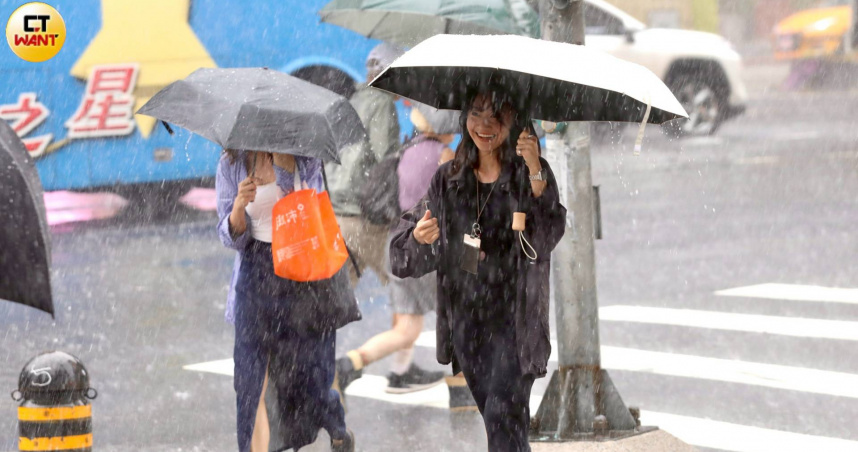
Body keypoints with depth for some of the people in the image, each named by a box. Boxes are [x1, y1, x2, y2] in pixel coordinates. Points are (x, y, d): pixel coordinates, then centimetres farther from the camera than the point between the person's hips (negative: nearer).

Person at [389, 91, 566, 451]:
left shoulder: (531, 174, -5)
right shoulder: (449, 179, 6)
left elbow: (548, 237, -21)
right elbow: (407, 257, 4)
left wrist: (536, 174, -33)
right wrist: (418, 238, -20)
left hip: (513, 318, -4)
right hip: (465, 321, 5)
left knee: (504, 414, -16)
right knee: (498, 419, 14)